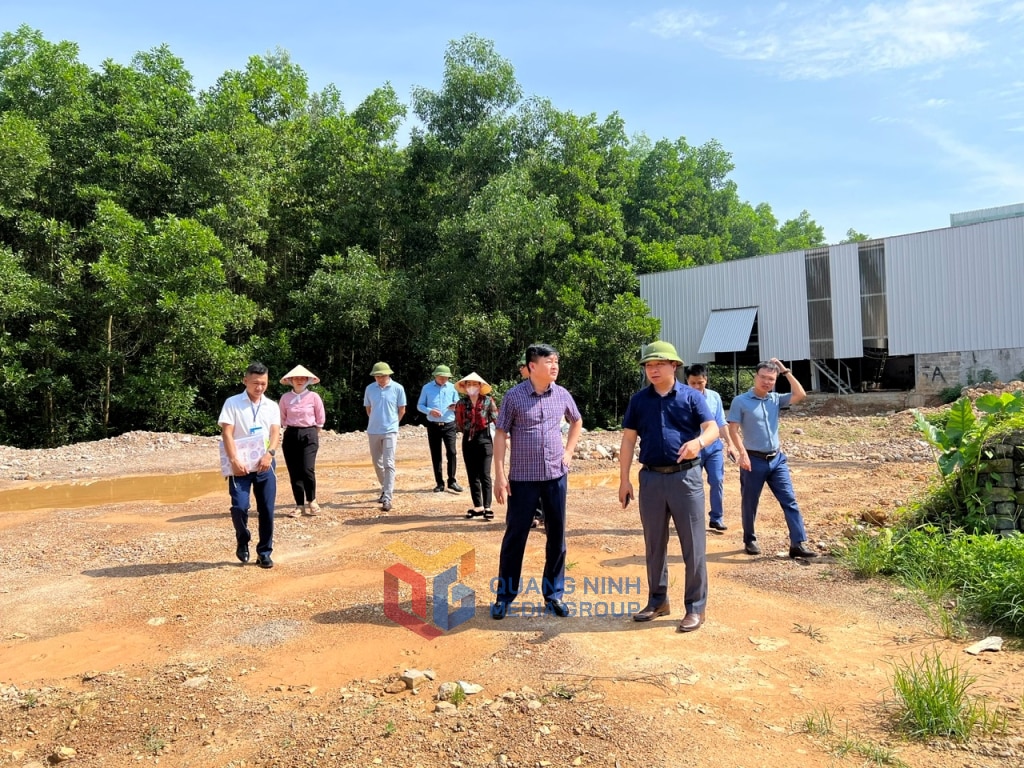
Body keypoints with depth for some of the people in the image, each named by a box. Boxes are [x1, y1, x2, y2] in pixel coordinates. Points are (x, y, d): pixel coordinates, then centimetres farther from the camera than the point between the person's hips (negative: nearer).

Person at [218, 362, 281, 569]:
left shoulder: (272, 406, 9)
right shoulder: (232, 403, -1)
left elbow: (275, 432, -1)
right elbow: (226, 433, -8)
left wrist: (269, 454, -20)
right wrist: (234, 460, -20)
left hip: (265, 465, 3)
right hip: (241, 465, -3)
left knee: (267, 510, 3)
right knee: (240, 507, -13)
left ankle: (264, 553, 16)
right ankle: (242, 541, 16)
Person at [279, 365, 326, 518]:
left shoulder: (313, 397, -2)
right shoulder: (285, 398, 4)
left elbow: (321, 419, 5)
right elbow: (282, 419, 14)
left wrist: (313, 434, 6)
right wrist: (289, 431, 8)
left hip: (309, 435, -2)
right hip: (291, 436, 3)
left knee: (307, 470, -13)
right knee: (294, 472, 2)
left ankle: (312, 501, 9)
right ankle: (300, 506, 10)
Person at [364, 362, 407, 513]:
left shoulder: (397, 388, -6)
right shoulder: (370, 389, 2)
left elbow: (402, 410, 3)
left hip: (390, 431, -4)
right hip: (373, 431, 4)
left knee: (388, 464, -10)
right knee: (377, 463, 14)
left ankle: (387, 499, -13)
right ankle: (386, 489, 35)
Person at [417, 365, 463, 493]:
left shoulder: (452, 387, 5)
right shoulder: (427, 388, 3)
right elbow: (419, 405, 5)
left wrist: (455, 407, -14)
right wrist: (430, 411, -15)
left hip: (449, 425, 0)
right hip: (433, 426, 0)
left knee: (451, 452, -9)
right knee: (435, 455, 4)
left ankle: (452, 481, 1)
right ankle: (439, 483, 11)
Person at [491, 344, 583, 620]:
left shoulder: (562, 395, 3)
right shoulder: (514, 396, -8)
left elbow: (577, 421, 22)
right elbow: (500, 435, -6)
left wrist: (568, 452, 11)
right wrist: (499, 475, -11)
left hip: (556, 475, 4)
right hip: (523, 477, -3)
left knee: (557, 535, 9)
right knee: (515, 536, 4)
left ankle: (554, 594, 23)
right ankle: (504, 595, 16)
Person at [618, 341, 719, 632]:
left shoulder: (691, 396, -1)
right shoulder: (639, 400, 7)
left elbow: (713, 428, -10)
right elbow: (628, 440, 8)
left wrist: (699, 441, -33)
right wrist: (624, 479, 3)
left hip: (685, 477, -3)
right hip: (651, 478, 3)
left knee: (693, 545, 1)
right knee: (654, 545, 13)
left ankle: (695, 607, 13)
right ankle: (657, 600, 27)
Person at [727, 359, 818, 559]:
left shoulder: (776, 399, 8)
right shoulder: (740, 401, -7)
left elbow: (800, 395, -2)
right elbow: (733, 429, -10)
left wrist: (785, 371, -3)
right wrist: (743, 453, -21)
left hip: (777, 459, 5)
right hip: (754, 460, -4)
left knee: (790, 501, -1)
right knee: (749, 504, 8)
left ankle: (798, 544, 0)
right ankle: (750, 541, 25)